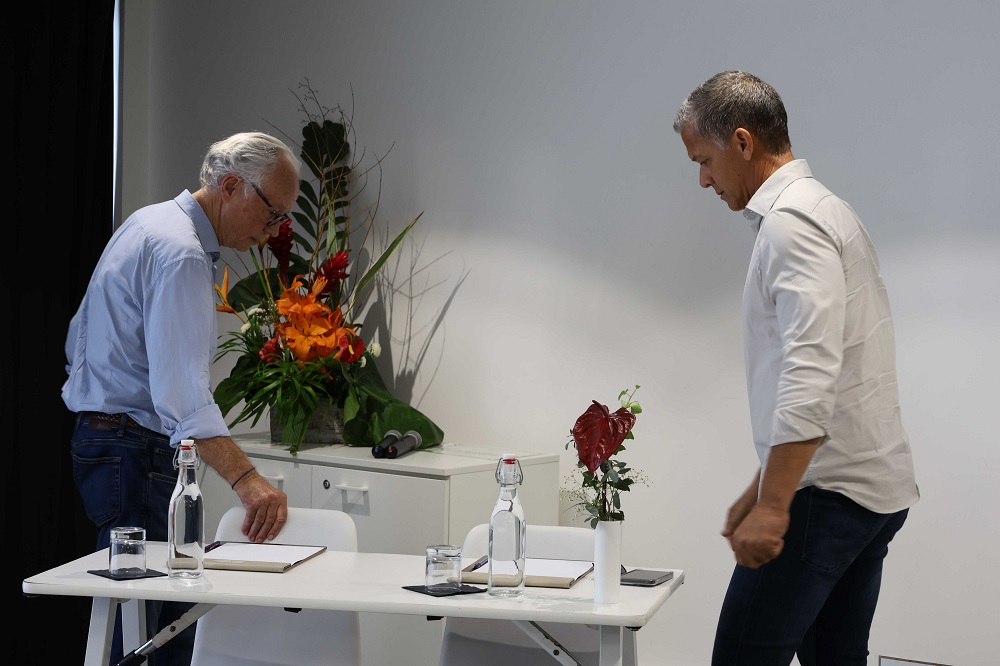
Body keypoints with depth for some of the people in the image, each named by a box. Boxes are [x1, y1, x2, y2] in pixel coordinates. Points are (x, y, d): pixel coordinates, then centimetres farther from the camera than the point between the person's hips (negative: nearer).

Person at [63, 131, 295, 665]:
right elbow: (181, 389, -31)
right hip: (137, 455, -11)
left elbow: (79, 337, 23)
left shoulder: (151, 223, 15)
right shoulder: (181, 254, -19)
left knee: (173, 617, 9)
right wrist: (245, 479, -39)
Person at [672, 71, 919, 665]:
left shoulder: (791, 220, -12)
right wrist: (764, 489, 25)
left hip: (828, 492, -10)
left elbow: (811, 374, -24)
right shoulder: (828, 209, 20)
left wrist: (774, 506, -25)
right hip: (876, 485, 10)